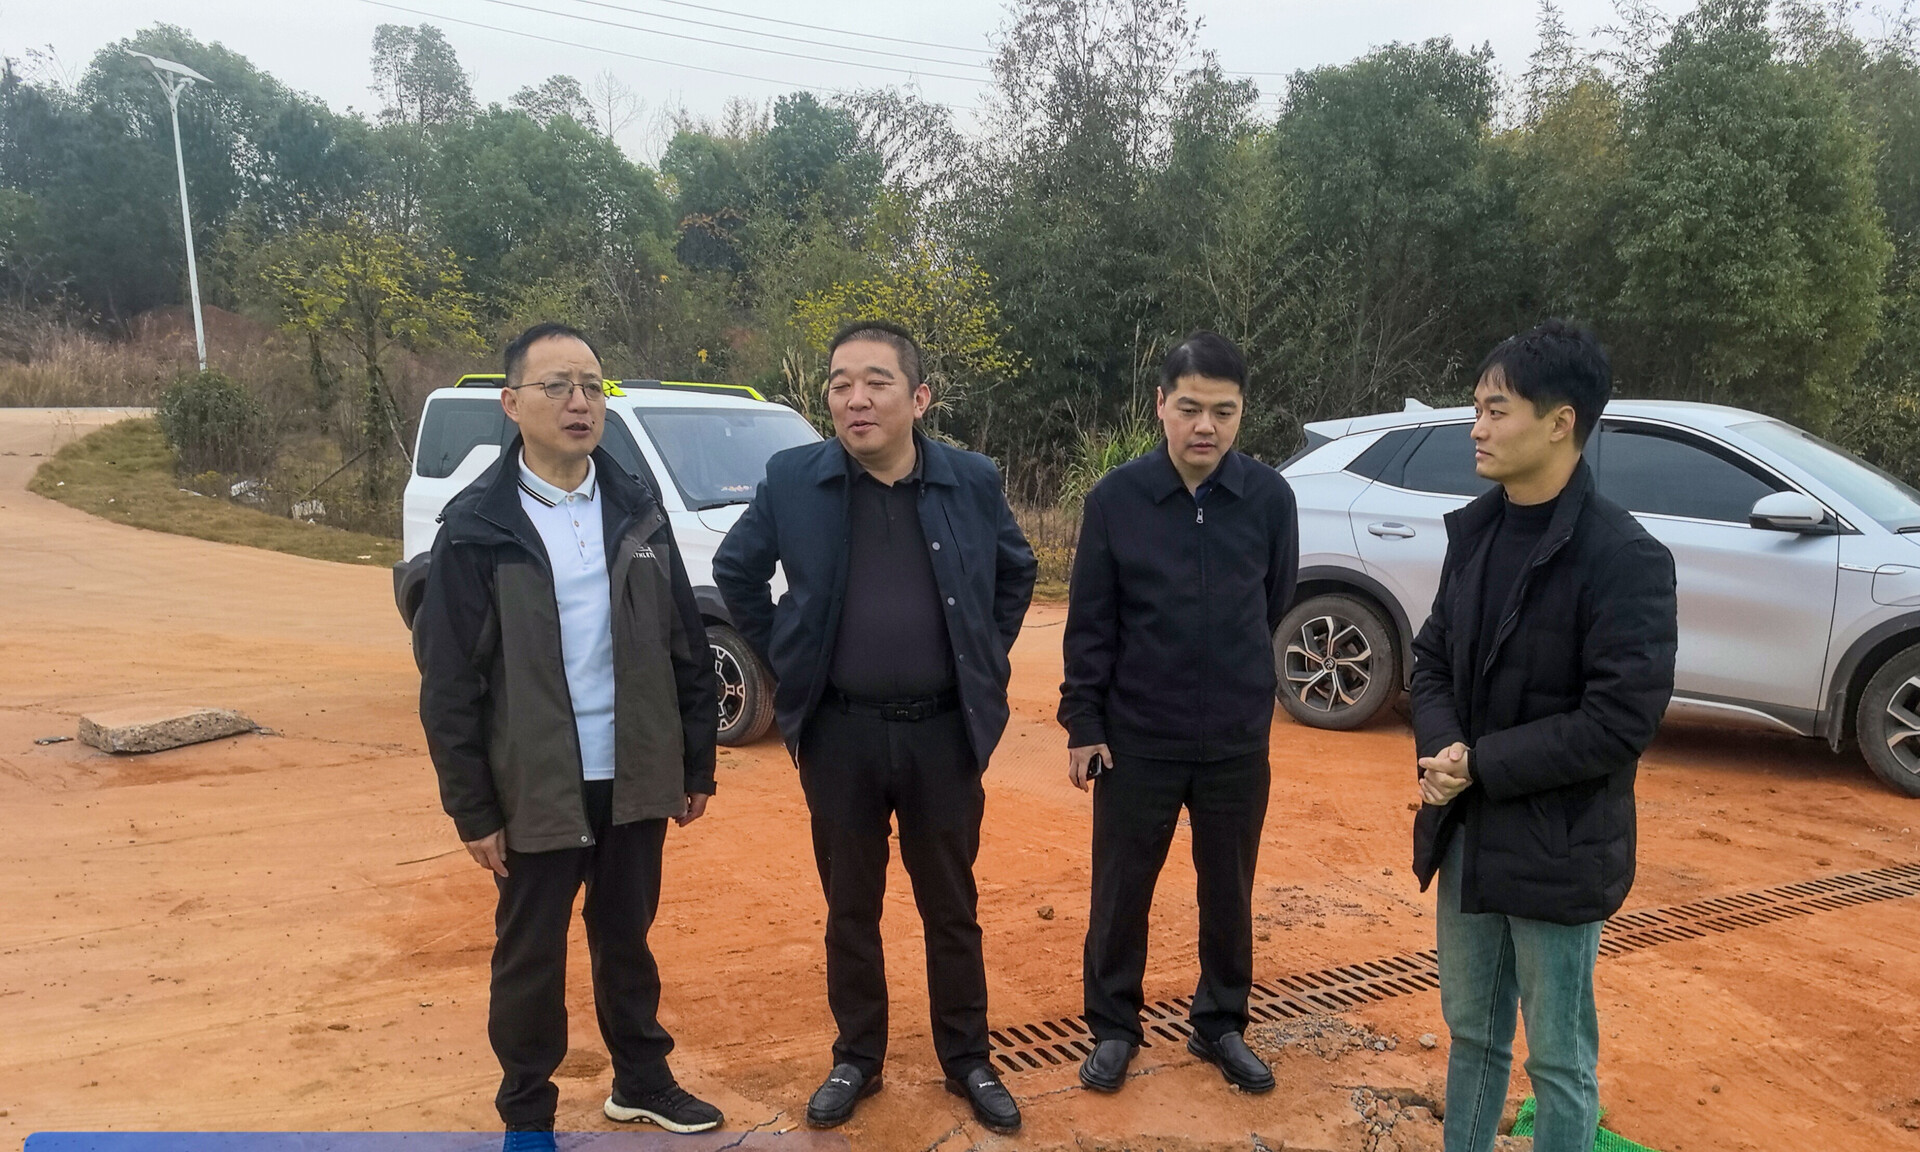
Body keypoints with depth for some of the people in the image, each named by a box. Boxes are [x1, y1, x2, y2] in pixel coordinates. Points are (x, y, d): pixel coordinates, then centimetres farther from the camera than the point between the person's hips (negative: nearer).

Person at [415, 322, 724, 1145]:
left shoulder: (638, 512, 2)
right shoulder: (475, 528, -9)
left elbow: (687, 648, 5)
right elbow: (448, 682, -8)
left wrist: (697, 763, 4)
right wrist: (472, 808, -8)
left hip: (634, 778, 3)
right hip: (537, 790, -3)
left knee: (626, 937, 19)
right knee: (530, 957, 13)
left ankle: (641, 1080, 39)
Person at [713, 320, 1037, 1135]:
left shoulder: (973, 481, -4)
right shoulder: (793, 480, -6)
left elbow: (1016, 573, 13)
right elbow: (735, 570, 9)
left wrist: (986, 660, 8)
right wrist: (782, 658, 5)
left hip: (944, 732, 0)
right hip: (840, 735, 0)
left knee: (951, 909, 13)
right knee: (850, 909, 13)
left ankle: (967, 1061, 30)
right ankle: (856, 1059, 32)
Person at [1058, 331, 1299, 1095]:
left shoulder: (1270, 498, -8)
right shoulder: (1115, 498, -10)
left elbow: (1273, 605, 7)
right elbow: (1089, 622, -4)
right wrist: (1083, 723, -4)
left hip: (1238, 742, 1)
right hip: (1135, 738, -1)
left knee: (1229, 894, 15)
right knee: (1120, 893, 11)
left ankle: (1220, 1025, 36)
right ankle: (1113, 1027, 32)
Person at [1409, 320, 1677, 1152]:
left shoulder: (1625, 558, -17)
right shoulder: (1474, 530, 4)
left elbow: (1619, 722, -20)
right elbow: (1432, 658, 8)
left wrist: (1481, 764, -18)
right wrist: (1440, 748, -10)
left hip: (1558, 849, -6)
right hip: (1466, 834, 6)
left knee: (1558, 1061, 11)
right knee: (1472, 1034, 21)